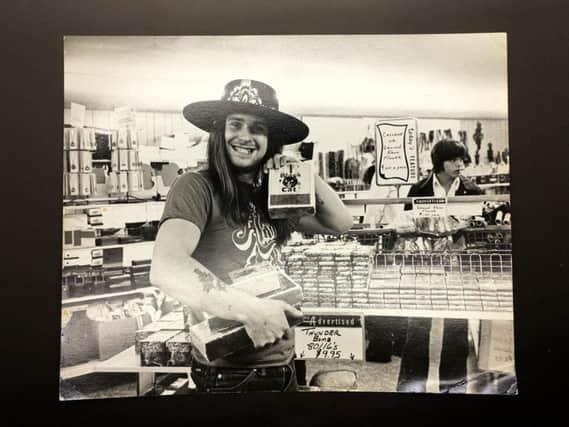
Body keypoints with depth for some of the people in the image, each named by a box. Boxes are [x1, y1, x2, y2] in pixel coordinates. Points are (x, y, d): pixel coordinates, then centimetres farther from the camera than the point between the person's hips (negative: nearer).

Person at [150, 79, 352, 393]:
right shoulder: (197, 187, -13)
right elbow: (165, 268, -27)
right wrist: (249, 309, -33)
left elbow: (340, 223, 11)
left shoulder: (271, 196, 7)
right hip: (227, 373, -7)